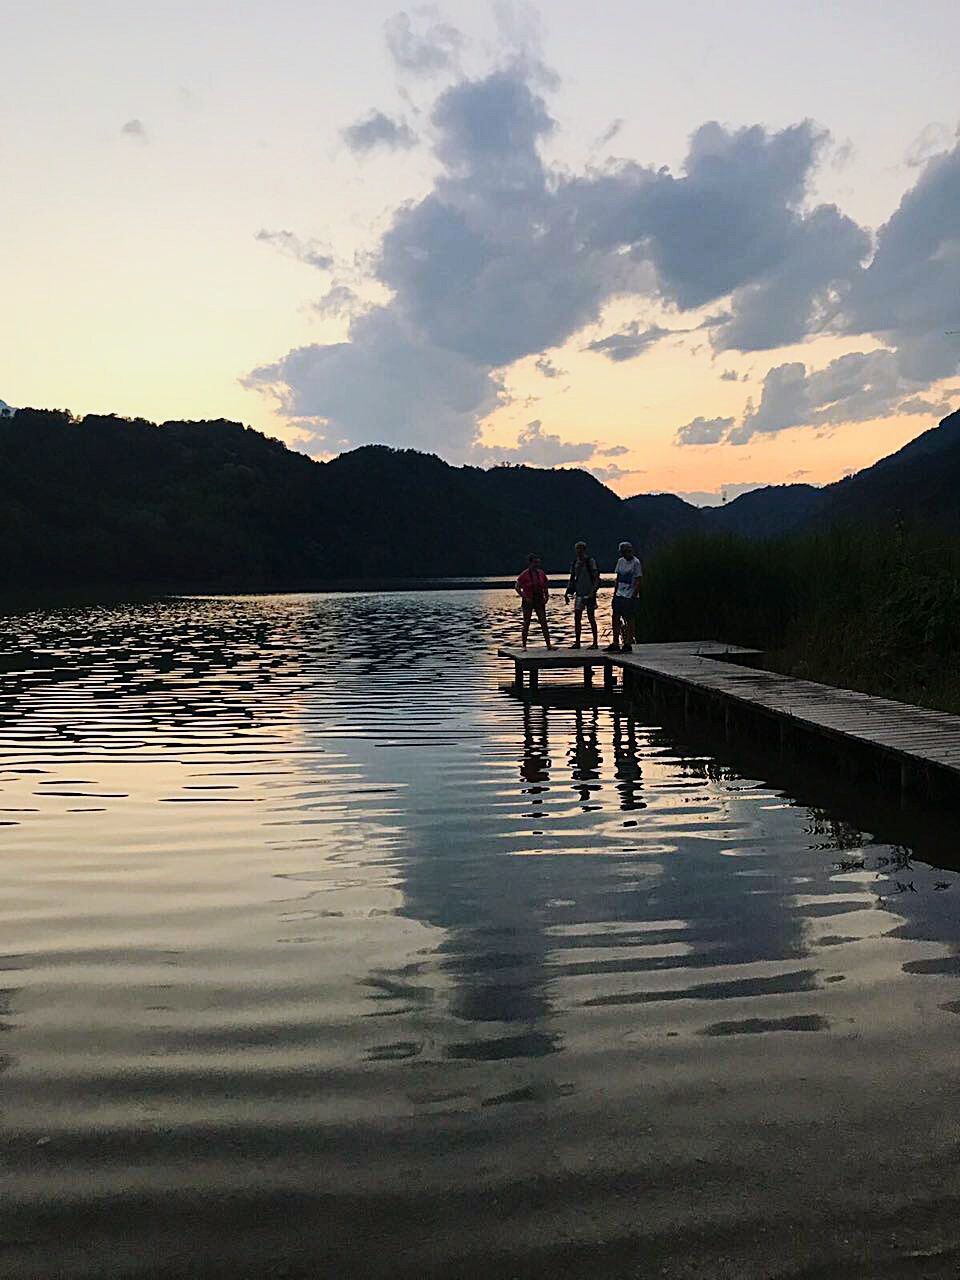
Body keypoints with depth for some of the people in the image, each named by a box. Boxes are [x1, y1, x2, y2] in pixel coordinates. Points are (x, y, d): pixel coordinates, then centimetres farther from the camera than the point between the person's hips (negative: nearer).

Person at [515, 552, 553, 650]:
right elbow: (517, 587, -8)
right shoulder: (524, 574, -10)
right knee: (526, 624, 2)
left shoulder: (541, 573, 4)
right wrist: (524, 597, -14)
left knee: (544, 623, 2)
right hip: (528, 602, -4)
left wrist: (546, 596, 4)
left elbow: (545, 586, 16)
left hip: (539, 601, 4)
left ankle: (548, 644, 4)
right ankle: (524, 645, 8)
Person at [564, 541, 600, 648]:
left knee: (591, 618, -1)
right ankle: (577, 642, 12)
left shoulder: (590, 561, -8)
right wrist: (567, 593, 10)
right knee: (577, 618, 5)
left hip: (589, 594, -6)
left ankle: (595, 642, 7)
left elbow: (597, 578, -10)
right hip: (579, 594, 6)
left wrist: (593, 591, -20)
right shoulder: (575, 562, 9)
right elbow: (572, 579, 17)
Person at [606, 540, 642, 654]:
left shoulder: (636, 563, -8)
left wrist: (634, 596, -17)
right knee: (615, 618, 5)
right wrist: (615, 593, 13)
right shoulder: (620, 561, 12)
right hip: (619, 595, 7)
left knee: (629, 620, -2)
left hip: (630, 596, -7)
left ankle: (628, 644, 4)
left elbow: (638, 582, -10)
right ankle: (615, 644, 10)